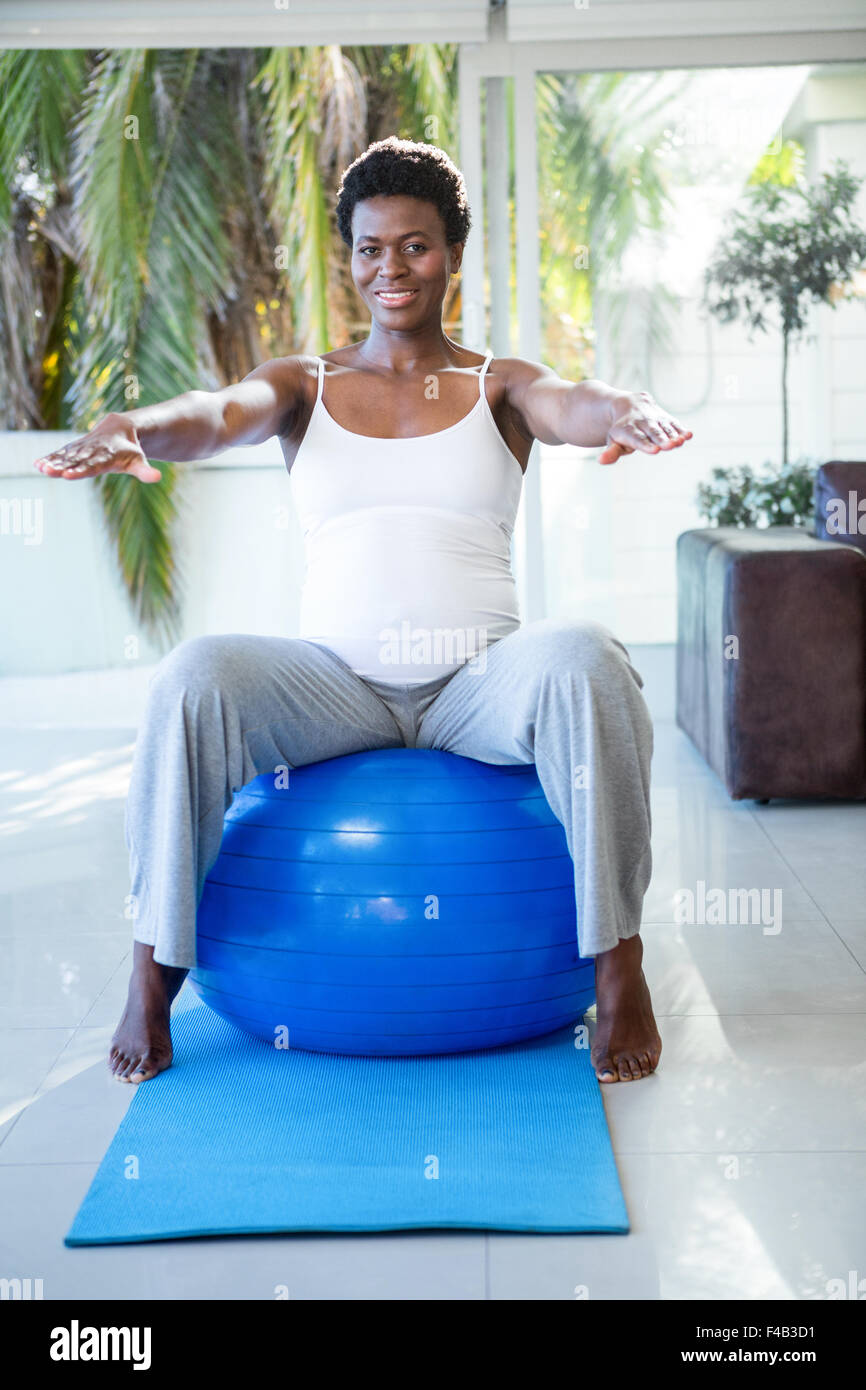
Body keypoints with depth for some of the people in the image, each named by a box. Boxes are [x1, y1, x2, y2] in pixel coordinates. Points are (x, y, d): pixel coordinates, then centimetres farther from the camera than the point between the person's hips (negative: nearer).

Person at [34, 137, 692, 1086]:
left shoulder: (499, 386, 12)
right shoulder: (305, 386, 14)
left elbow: (572, 405, -10)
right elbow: (217, 414, -7)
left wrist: (630, 414, -36)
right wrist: (127, 430, -32)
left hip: (478, 681, 0)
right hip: (336, 680, 1)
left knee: (584, 662, -33)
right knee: (196, 677, -29)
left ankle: (619, 971, -21)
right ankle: (152, 980, -16)